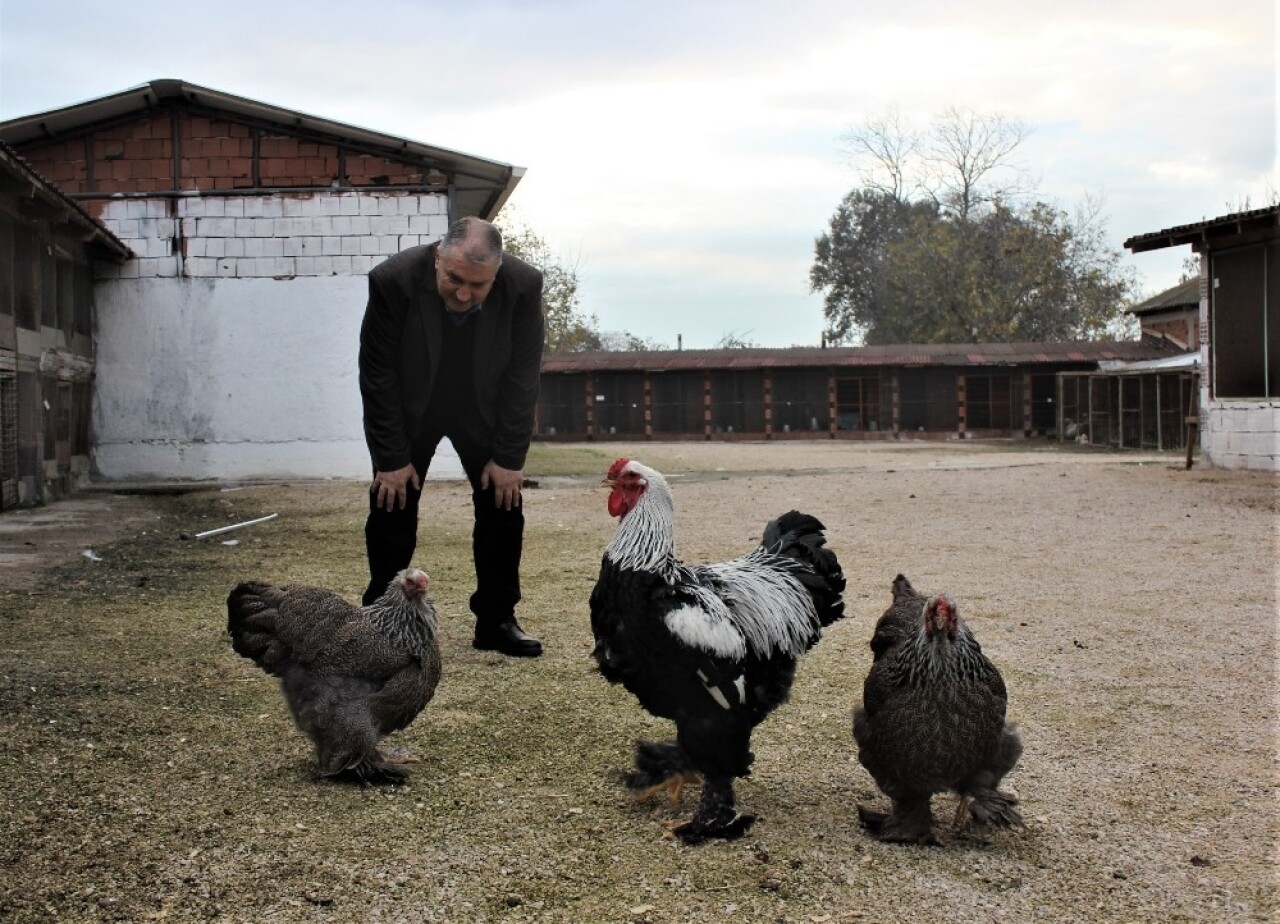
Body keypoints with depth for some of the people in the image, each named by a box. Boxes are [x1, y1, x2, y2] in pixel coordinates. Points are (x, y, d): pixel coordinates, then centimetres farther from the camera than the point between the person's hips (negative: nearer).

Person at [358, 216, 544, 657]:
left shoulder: (523, 286, -26)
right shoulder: (393, 280, -30)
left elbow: (523, 376, -16)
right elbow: (378, 374, -21)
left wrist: (509, 457, -16)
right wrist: (391, 457, -20)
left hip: (483, 410, 2)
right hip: (411, 409, -1)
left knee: (503, 508, -1)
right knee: (392, 509, -3)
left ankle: (497, 620, 10)